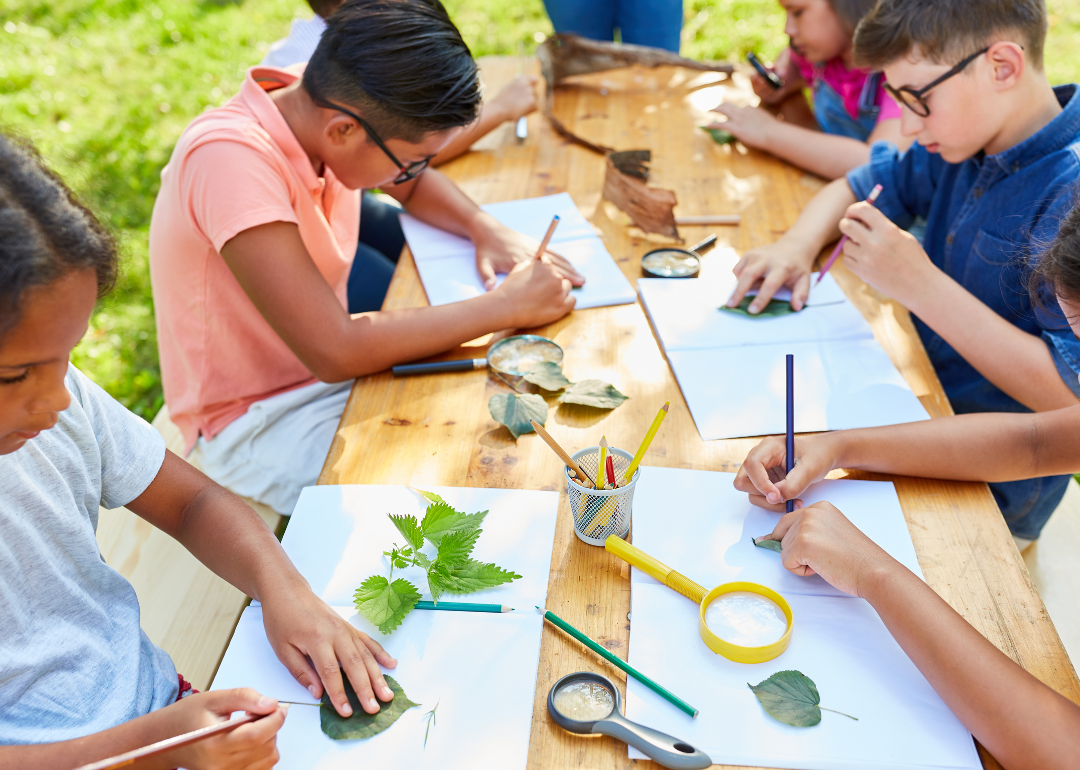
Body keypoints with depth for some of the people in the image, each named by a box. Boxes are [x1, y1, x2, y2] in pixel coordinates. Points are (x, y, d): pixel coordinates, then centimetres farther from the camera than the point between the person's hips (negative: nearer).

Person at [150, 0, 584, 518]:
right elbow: (335, 352, -35)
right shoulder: (230, 159, -30)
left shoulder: (328, 109, -8)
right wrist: (505, 306, -27)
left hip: (333, 369, 7)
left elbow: (413, 186, 13)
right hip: (258, 425, -7)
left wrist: (488, 230, -7)